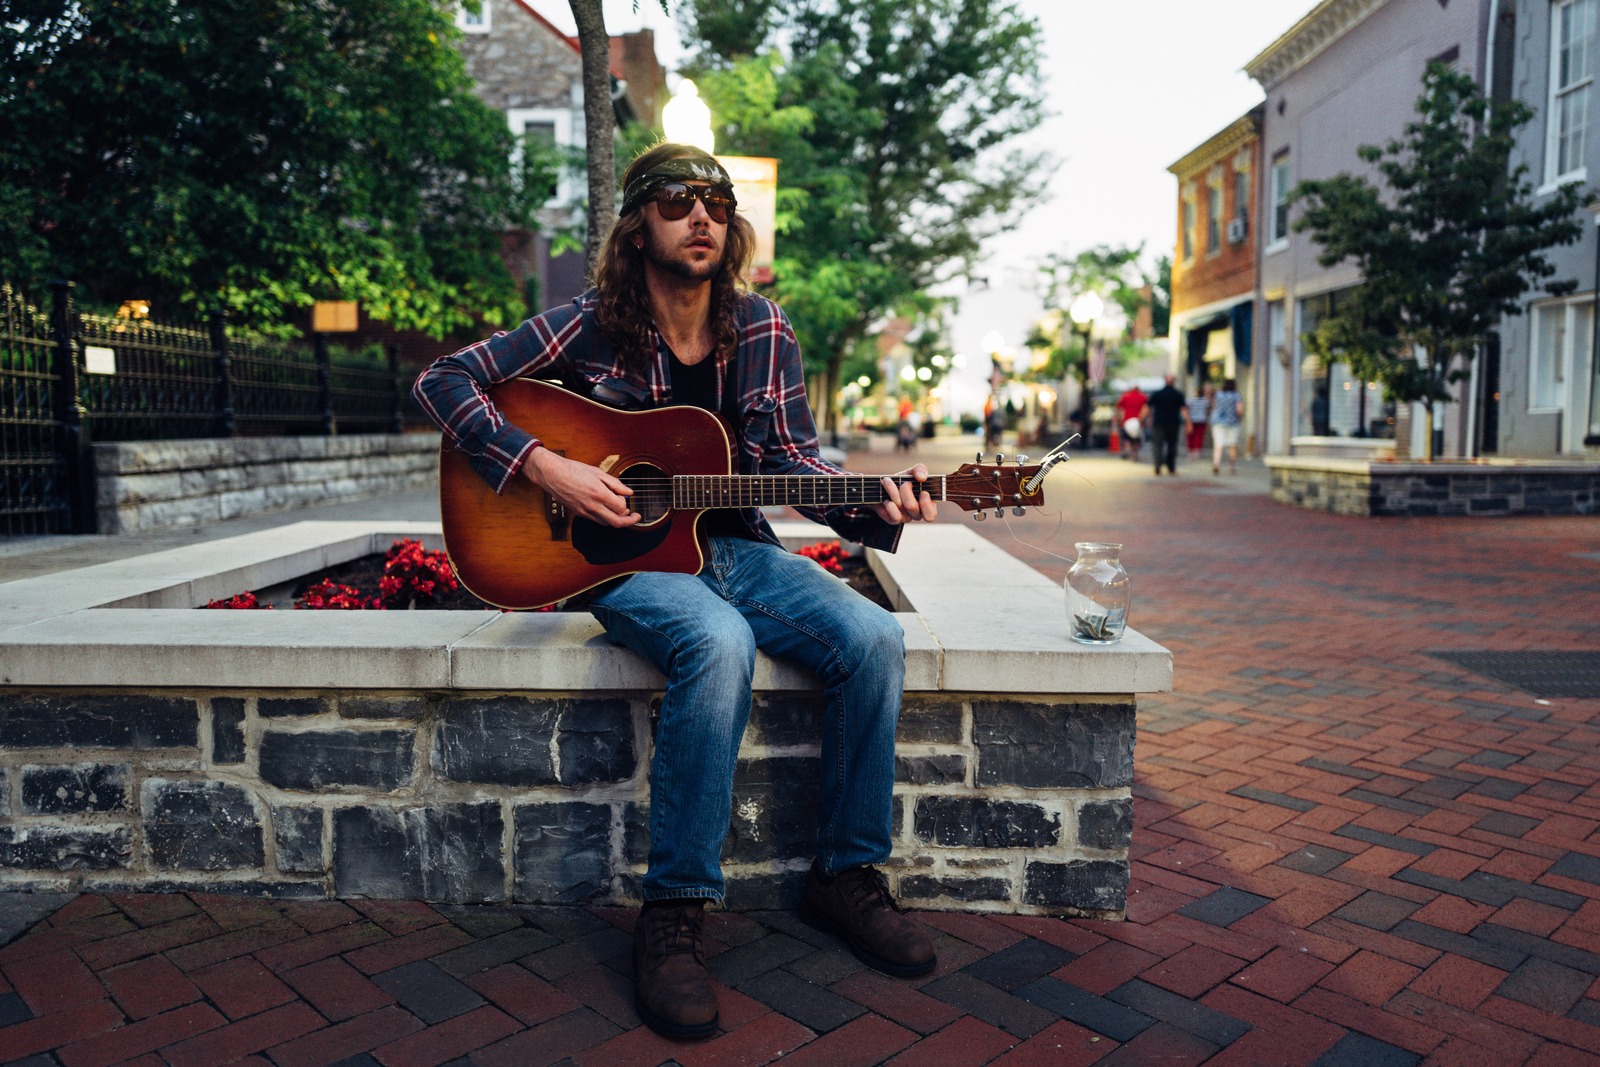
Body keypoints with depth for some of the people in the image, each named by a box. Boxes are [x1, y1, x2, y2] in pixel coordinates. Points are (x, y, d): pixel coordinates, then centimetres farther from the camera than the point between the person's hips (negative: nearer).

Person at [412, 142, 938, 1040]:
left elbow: (794, 463, 4)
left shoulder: (762, 330, 5)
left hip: (738, 549, 4)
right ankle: (675, 909, -21)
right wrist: (542, 466, -18)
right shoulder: (591, 328, -4)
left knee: (874, 637, -21)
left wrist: (876, 507, -15)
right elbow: (445, 379, -5)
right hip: (626, 555, -4)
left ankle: (849, 875, -2)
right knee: (721, 643, -37)